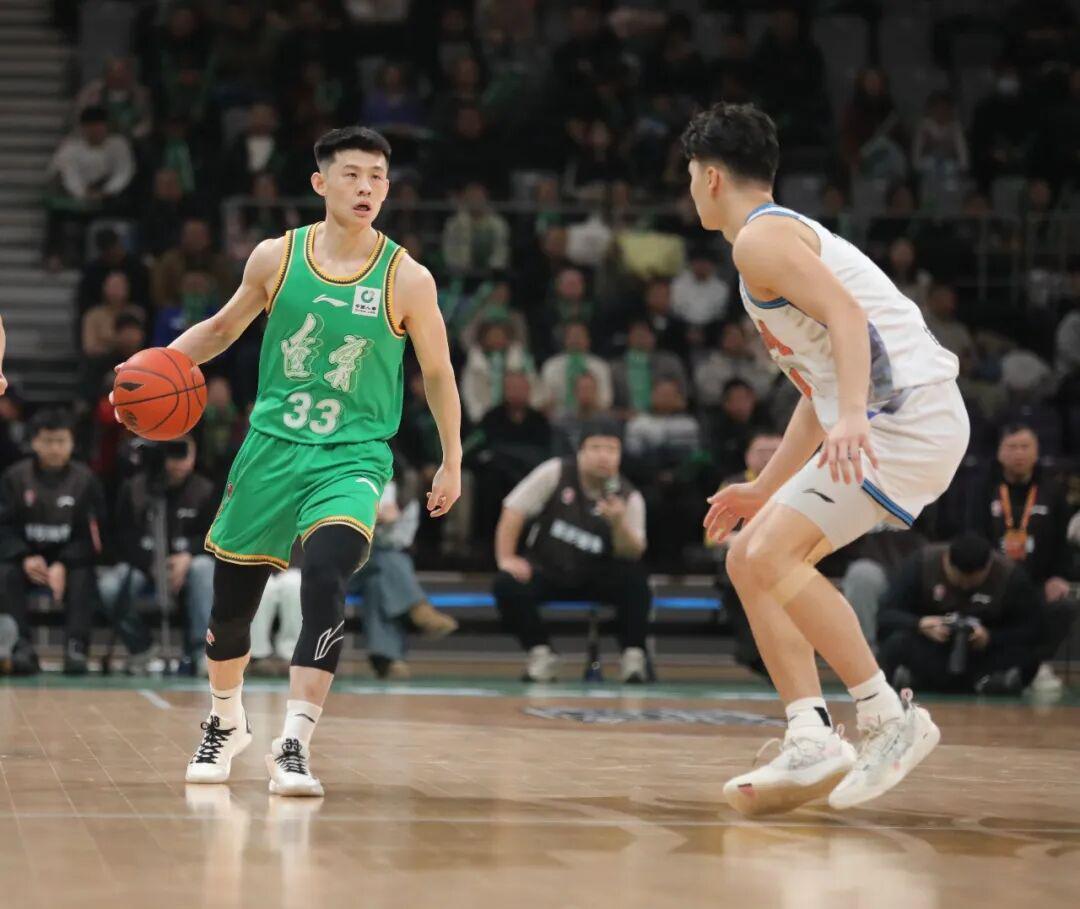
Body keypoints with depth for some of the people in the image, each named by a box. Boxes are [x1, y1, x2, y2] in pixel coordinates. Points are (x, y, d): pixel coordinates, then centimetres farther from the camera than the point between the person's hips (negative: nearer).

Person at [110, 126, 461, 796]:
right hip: (272, 446, 3)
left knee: (325, 578, -27)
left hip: (353, 455, -2)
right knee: (231, 597, 8)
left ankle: (295, 745, -25)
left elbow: (438, 374, 5)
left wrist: (453, 462, 6)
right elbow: (224, 328, 15)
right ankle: (226, 721, 37)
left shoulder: (407, 279, -6)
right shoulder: (276, 257, -1)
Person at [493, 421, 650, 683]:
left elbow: (632, 555, -15)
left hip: (596, 578, 0)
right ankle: (541, 653, -12)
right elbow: (514, 510, -10)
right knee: (507, 584, -30)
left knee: (635, 580, -30)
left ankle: (633, 656, -14)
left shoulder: (629, 498, -6)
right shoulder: (555, 473, -10)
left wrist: (619, 523, -34)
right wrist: (506, 558, -19)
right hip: (546, 570, 0)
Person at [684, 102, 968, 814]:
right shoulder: (792, 235, 27)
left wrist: (851, 417, -35)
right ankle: (812, 745, 3)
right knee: (750, 558, 10)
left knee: (772, 558, -19)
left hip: (904, 414, -10)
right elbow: (821, 389, 30)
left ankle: (891, 719, -12)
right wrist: (767, 489, 32)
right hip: (876, 422, 10)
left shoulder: (761, 237, -5)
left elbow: (847, 315, -21)